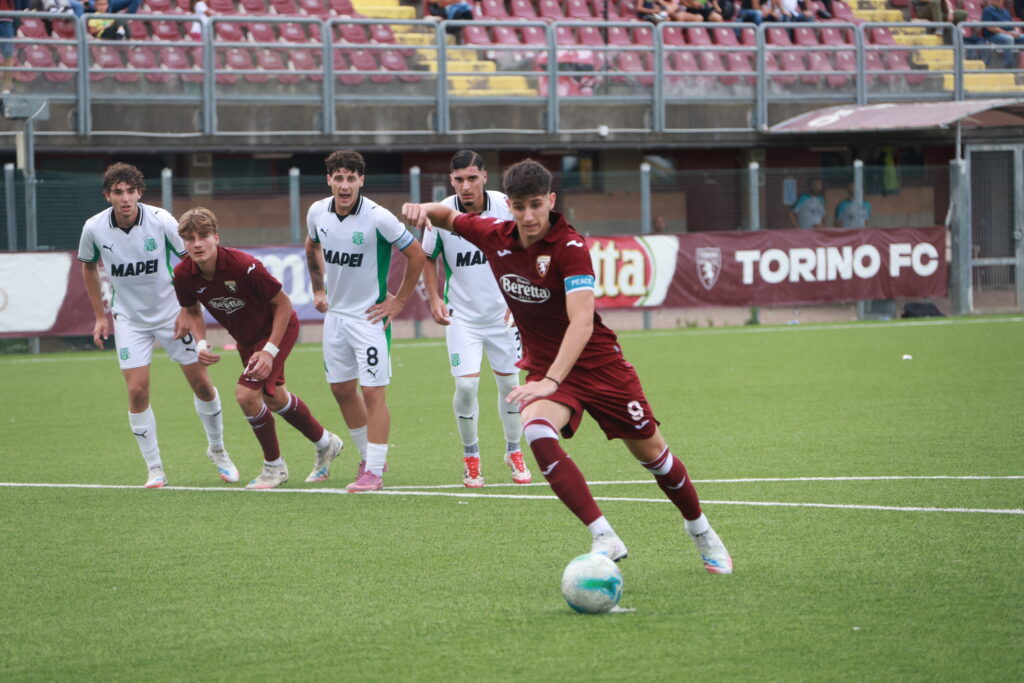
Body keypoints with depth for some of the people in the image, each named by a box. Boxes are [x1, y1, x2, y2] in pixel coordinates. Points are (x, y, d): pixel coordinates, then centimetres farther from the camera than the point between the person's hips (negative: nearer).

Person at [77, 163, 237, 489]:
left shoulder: (160, 220, -18)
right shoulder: (94, 228, -12)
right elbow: (88, 267, 9)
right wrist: (100, 316, 8)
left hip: (171, 313, -1)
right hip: (130, 320, 1)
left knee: (201, 384, 2)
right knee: (137, 391, -11)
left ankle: (217, 450, 27)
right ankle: (155, 469, 2)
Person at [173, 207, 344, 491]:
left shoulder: (244, 266, -35)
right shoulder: (184, 275, -20)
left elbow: (283, 304, -23)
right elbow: (192, 311, 2)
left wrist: (270, 351, -27)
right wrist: (201, 343, -17)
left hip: (278, 329, -7)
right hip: (245, 337, 7)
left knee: (246, 395, -20)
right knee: (273, 398, 22)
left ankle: (274, 466, 2)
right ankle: (325, 443, 48)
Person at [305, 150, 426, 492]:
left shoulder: (377, 217, -20)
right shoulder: (317, 213, -3)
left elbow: (416, 254, -11)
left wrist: (398, 301, -8)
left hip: (369, 316, -6)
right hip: (335, 312, 6)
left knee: (372, 392, -8)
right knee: (341, 388, 14)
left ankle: (374, 471, -3)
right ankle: (368, 456, 30)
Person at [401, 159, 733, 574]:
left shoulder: (569, 247, -23)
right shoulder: (495, 237, -6)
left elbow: (582, 323, -33)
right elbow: (449, 218, 13)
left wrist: (552, 380, -45)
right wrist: (425, 209, -11)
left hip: (597, 364, -3)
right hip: (543, 366, 3)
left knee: (652, 453, 6)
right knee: (537, 431, -29)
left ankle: (701, 532, 34)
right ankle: (604, 539, -29)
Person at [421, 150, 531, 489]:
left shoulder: (506, 207, -12)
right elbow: (428, 257, 5)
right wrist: (434, 299, -6)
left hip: (502, 312, 1)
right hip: (461, 315, -1)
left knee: (509, 382, 8)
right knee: (466, 385, -12)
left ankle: (514, 452, 29)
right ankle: (471, 456, 9)